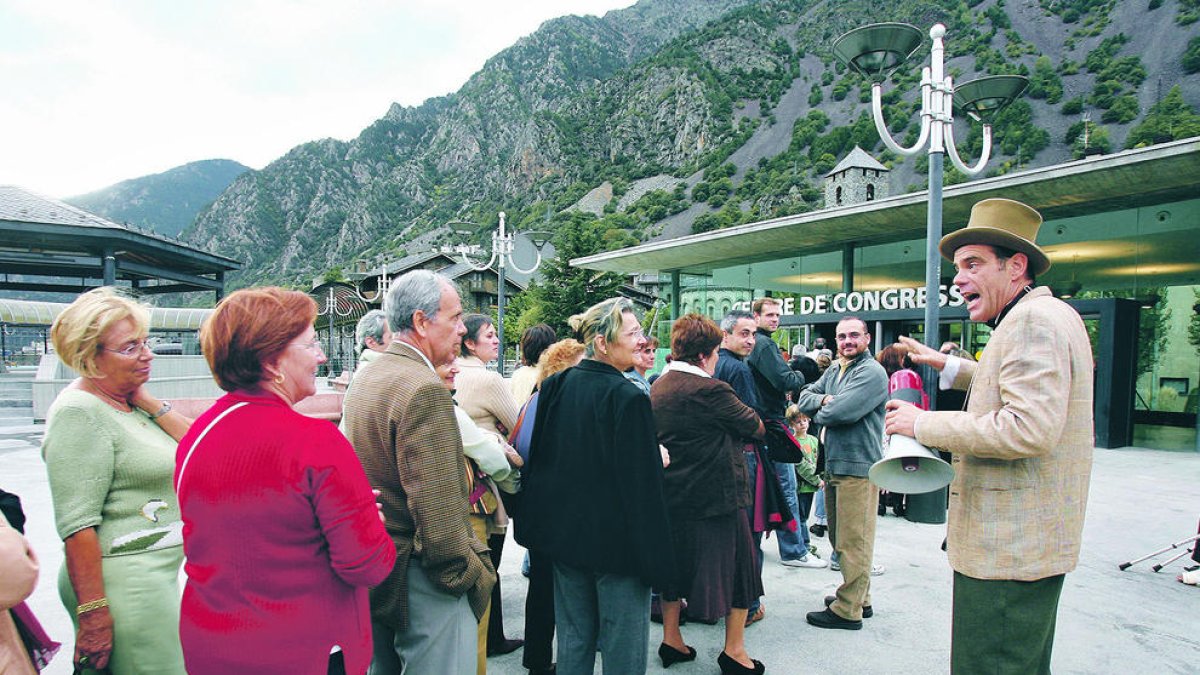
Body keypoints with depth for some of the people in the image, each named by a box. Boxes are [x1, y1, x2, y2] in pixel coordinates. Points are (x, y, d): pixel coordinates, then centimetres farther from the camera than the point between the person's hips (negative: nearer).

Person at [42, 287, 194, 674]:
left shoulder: (130, 402, 10)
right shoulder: (79, 413, -14)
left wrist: (149, 402, -3)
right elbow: (77, 525, -19)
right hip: (126, 583, -8)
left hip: (163, 571, 8)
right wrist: (92, 612, -20)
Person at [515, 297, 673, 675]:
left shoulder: (557, 386, 0)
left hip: (564, 531, 7)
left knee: (573, 637, 20)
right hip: (616, 541, -7)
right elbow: (642, 484, -21)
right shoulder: (628, 398, -20)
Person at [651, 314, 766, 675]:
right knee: (736, 567, 10)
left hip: (671, 496, 7)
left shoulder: (656, 389, 3)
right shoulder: (711, 390, -21)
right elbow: (756, 427, -12)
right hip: (717, 495, -7)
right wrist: (751, 424, 12)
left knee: (676, 565, 19)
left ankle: (671, 639, 29)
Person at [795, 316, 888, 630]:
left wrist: (820, 411, -2)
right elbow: (804, 399, 10)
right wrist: (824, 400, -10)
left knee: (853, 541, -3)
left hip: (858, 466, -9)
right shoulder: (834, 371, 16)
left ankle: (848, 610, 5)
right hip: (834, 464, 9)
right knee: (841, 537, 17)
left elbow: (841, 412, -22)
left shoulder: (872, 372, -11)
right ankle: (858, 598, 30)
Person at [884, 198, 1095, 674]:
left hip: (1009, 551, -11)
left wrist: (925, 424, -20)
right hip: (1030, 545, 11)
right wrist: (947, 366, 26)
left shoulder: (1035, 319, -18)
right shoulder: (1039, 317, 16)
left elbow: (1030, 428, -29)